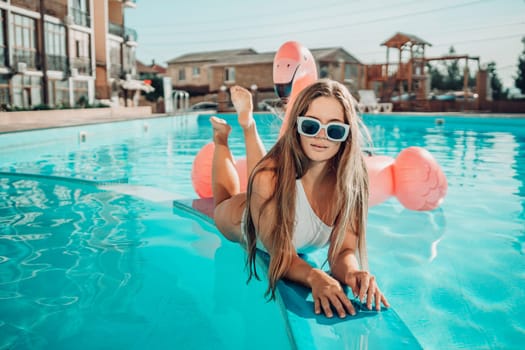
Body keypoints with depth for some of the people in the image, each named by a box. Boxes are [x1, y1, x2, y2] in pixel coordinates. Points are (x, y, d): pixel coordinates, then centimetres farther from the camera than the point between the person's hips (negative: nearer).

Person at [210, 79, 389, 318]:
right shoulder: (270, 176, -45)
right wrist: (314, 277, -62)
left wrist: (352, 272, -58)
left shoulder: (351, 179, -37)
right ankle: (221, 137, 44)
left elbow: (343, 250, -35)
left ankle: (248, 125, 45)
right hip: (246, 226, -2)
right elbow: (281, 255, -42)